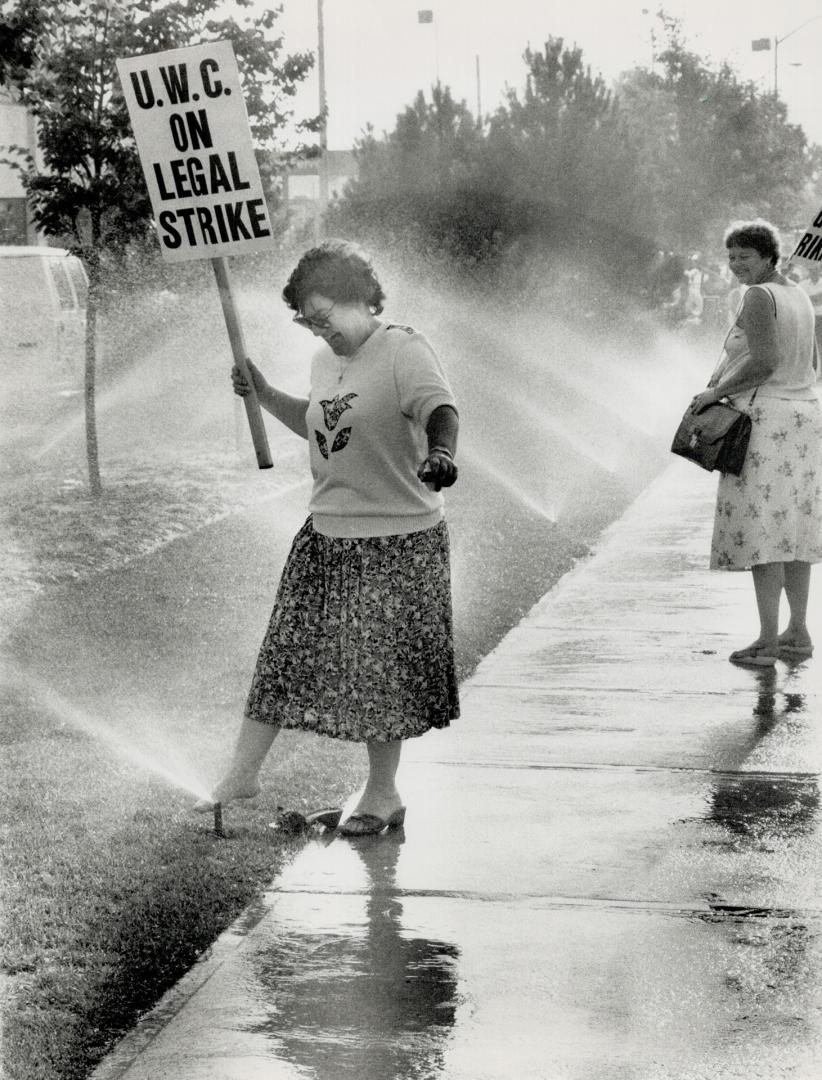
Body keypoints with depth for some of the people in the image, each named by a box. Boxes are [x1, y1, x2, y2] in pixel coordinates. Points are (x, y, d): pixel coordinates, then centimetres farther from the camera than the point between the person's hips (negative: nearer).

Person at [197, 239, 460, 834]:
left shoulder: (404, 350, -12)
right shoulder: (327, 361, 12)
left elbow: (442, 409, -27)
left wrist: (440, 452, -48)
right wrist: (265, 395, 17)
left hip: (398, 538, -7)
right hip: (327, 534, 7)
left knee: (381, 667, 2)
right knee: (287, 651, 9)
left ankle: (383, 794, 18)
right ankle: (242, 774, 19)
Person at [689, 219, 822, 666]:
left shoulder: (758, 296, -12)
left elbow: (764, 360, -22)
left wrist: (717, 390, -13)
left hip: (765, 421, -9)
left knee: (760, 531, -6)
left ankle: (767, 641, -7)